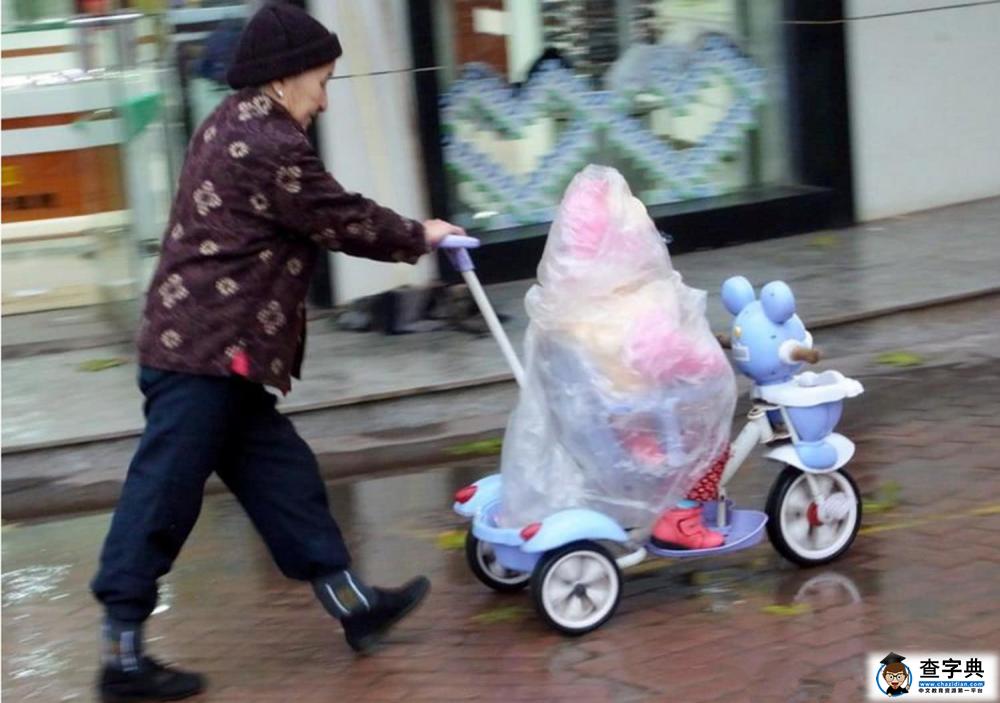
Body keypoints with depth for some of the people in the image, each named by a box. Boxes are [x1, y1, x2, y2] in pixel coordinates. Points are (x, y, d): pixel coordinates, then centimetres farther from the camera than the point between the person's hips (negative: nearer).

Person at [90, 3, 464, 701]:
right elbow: (341, 220, -8)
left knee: (281, 474, 14)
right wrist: (418, 237, 9)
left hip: (210, 349, 11)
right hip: (206, 353, -11)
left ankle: (352, 604, 22)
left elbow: (321, 218, 21)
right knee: (164, 497, -5)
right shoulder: (271, 146, -17)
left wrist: (405, 234, 17)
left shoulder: (232, 127, 17)